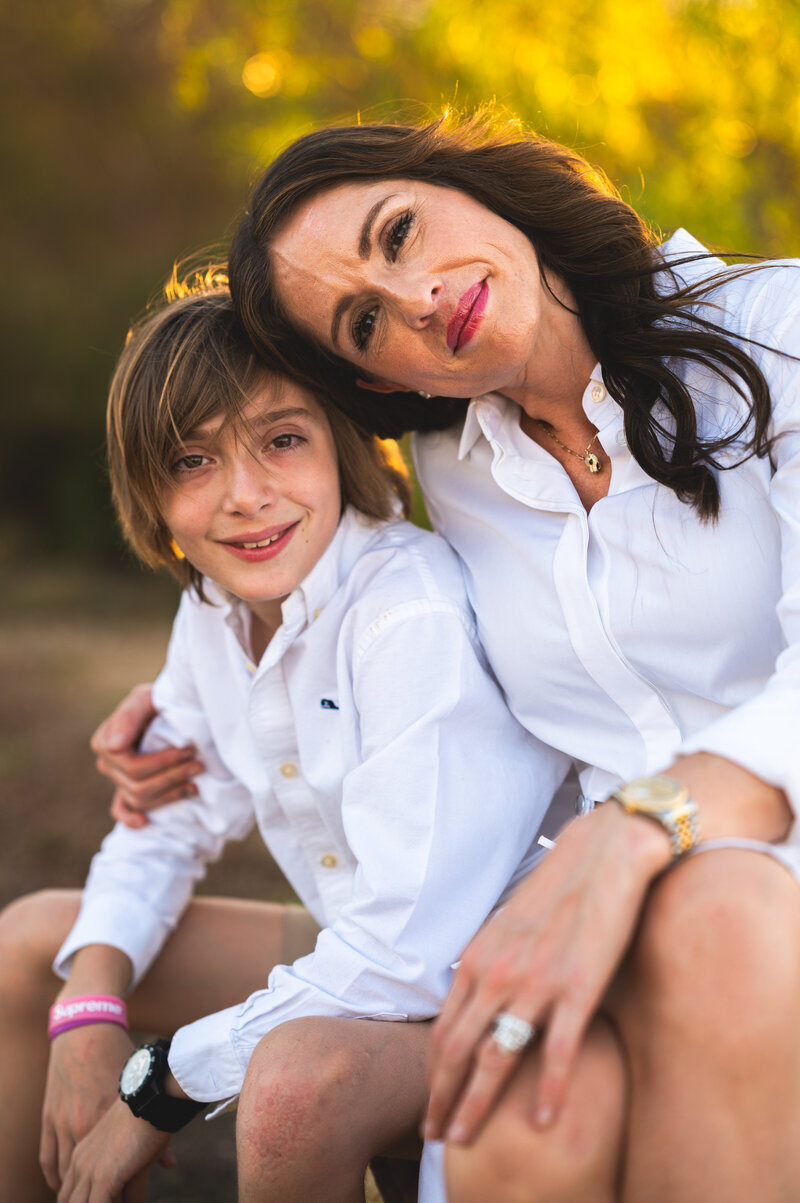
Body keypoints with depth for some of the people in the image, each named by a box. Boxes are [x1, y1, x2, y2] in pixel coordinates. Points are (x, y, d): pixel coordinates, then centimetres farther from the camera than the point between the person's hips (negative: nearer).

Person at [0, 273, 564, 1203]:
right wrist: (90, 1005, -8)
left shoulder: (417, 613, -27)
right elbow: (172, 816, 10)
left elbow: (408, 957, -31)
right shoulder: (214, 608, -2)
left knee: (298, 1075, -37)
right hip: (359, 958, 8)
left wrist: (158, 1091, -19)